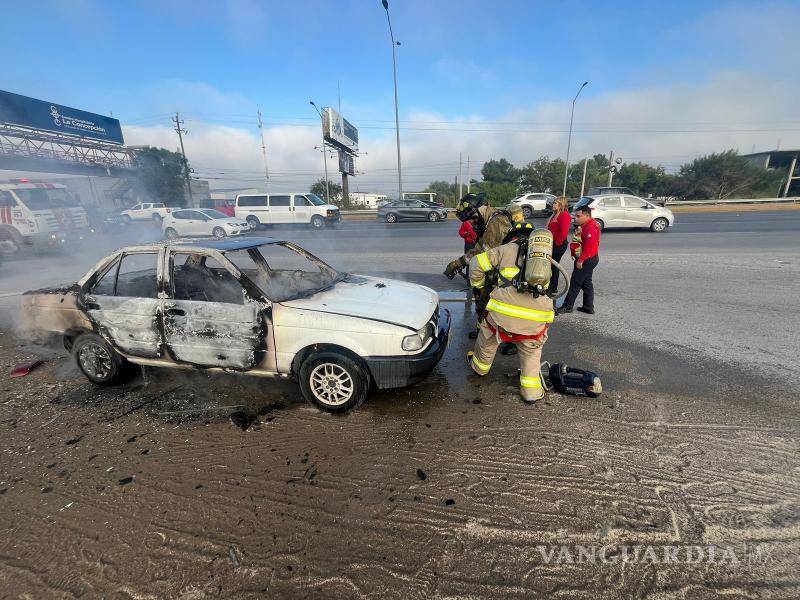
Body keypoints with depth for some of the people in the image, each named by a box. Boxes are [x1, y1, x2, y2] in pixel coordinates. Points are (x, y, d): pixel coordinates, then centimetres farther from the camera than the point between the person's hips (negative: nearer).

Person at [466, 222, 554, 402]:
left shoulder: (506, 249, 10)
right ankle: (531, 391, 34)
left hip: (504, 312, -2)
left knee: (488, 340, 27)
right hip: (536, 319, 3)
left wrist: (479, 284, 26)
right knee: (531, 352, 30)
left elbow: (476, 264, 8)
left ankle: (479, 366, 51)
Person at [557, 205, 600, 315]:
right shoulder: (585, 225, 12)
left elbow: (589, 246, -27)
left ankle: (567, 306, 4)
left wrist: (581, 260, -25)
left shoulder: (590, 227, -21)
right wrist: (575, 255, 17)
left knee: (575, 283, -4)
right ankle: (588, 307, 23)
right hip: (587, 259, 11)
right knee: (586, 282, 15)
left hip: (586, 260, -11)